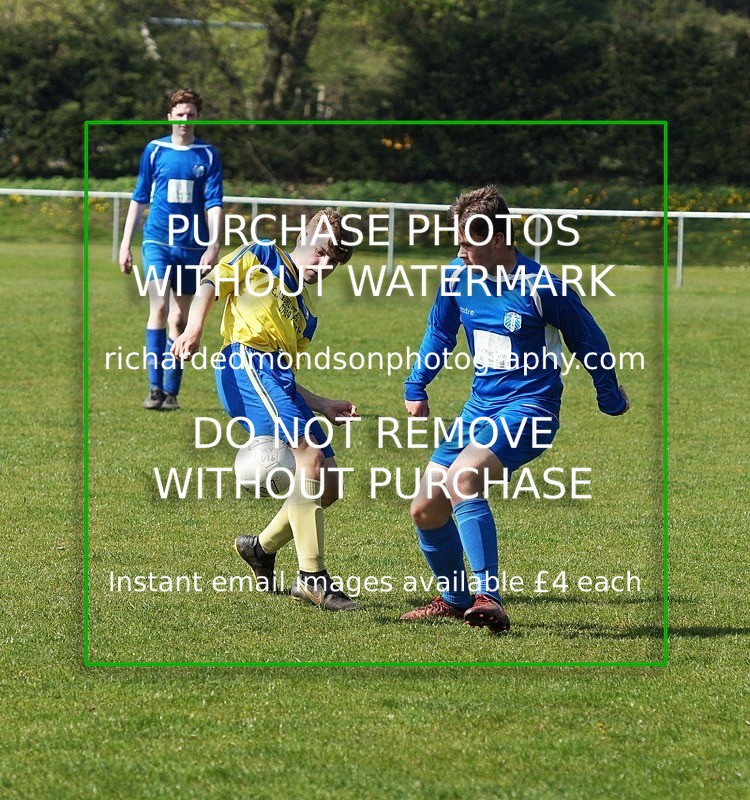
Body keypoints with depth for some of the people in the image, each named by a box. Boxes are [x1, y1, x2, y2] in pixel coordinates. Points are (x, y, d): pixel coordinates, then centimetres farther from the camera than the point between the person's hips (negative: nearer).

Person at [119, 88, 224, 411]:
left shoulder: (207, 155, 4)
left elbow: (214, 203, 0)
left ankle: (171, 392, 11)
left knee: (178, 319, 6)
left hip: (192, 246, 1)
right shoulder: (155, 150, 4)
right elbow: (139, 198, 10)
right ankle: (155, 388, -18)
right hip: (158, 240, -1)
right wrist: (125, 244, 8)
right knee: (159, 308, -16)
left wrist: (214, 244, -13)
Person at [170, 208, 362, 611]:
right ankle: (312, 577, -29)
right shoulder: (262, 257, 15)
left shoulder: (304, 315, 31)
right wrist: (193, 329, -15)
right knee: (310, 455, -24)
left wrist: (323, 406, 14)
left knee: (328, 484, 3)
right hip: (245, 362, -8)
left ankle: (263, 547, 24)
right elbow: (211, 285, 3)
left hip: (274, 377, 8)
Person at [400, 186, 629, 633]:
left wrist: (611, 400, 10)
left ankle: (489, 598, -34)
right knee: (425, 510, 4)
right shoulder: (459, 277, -1)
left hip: (528, 409, -7)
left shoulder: (541, 288, -18)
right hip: (481, 406, 7)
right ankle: (455, 600, 29)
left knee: (462, 478, -33)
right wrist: (416, 386, 20)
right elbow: (440, 332, 20)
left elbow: (591, 344, -2)